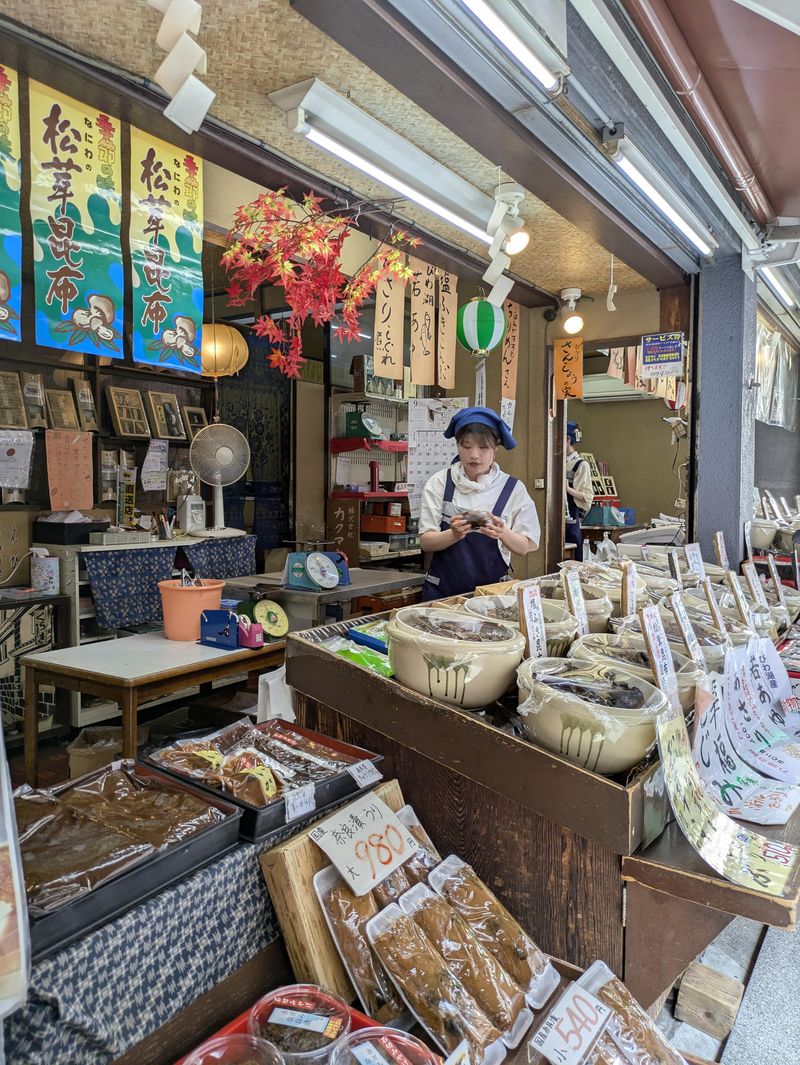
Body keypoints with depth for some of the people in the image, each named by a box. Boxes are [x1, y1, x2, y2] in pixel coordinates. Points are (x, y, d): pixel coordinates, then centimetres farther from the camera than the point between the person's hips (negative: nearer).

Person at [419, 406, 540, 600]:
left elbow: (524, 547, 1)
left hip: (491, 590, 1)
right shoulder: (440, 483, -1)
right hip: (442, 590, 0)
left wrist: (503, 534, -18)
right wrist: (454, 535, -22)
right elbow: (426, 542, -3)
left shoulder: (513, 488, -1)